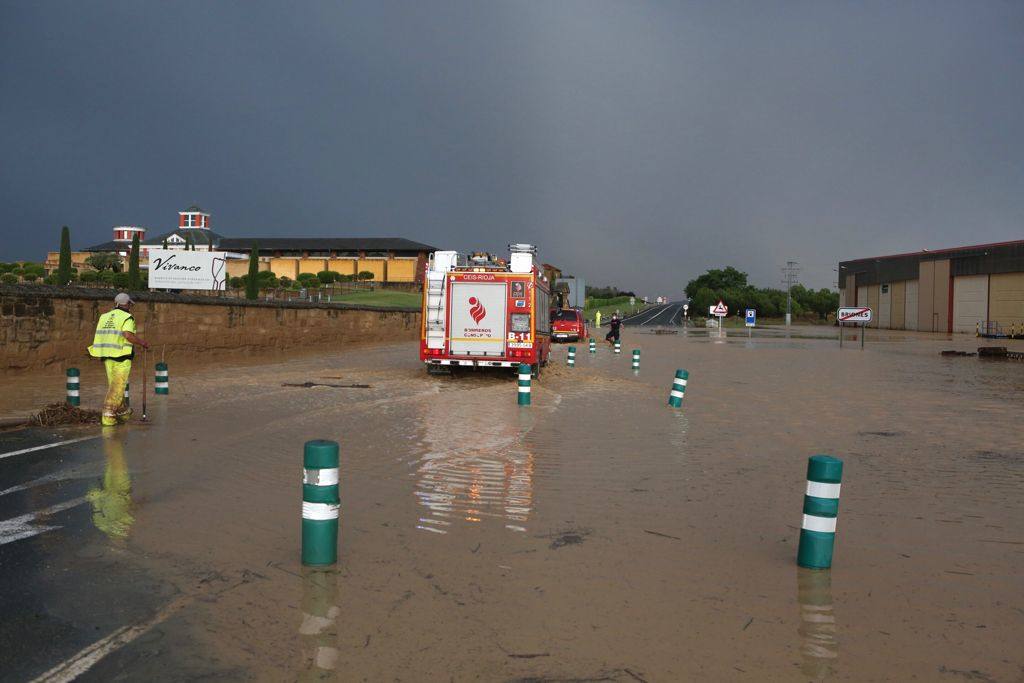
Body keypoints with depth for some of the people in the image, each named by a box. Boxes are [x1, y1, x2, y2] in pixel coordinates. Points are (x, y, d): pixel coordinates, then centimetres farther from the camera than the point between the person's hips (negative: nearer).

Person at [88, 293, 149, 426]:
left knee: (114, 384, 17)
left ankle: (122, 411, 29)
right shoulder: (127, 318, -8)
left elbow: (101, 336, 11)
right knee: (117, 386, -5)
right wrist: (143, 342, -9)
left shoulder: (104, 317, 13)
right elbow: (128, 335, -22)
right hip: (122, 356, -7)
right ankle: (108, 415, -10)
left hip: (107, 356, 7)